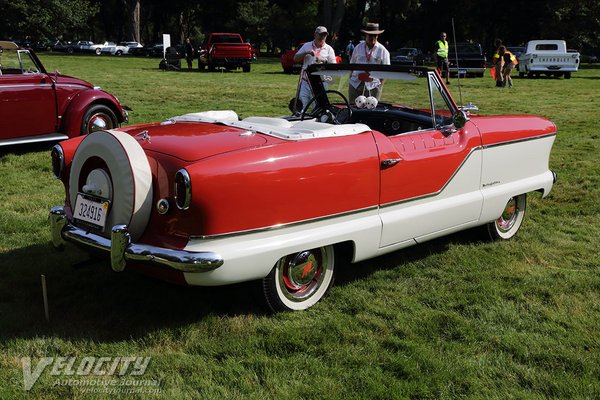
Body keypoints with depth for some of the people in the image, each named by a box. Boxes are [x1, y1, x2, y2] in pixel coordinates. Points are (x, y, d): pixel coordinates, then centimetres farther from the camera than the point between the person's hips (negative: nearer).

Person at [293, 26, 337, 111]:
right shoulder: (306, 46, 12)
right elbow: (295, 58, 8)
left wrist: (323, 61, -15)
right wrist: (306, 53, -8)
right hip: (306, 81, 1)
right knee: (302, 104, -3)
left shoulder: (329, 49, 7)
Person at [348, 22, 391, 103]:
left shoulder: (383, 51, 2)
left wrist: (380, 86, -3)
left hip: (372, 85, -2)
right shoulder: (358, 47, 10)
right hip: (355, 84, 2)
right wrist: (350, 79, 10)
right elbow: (352, 64, 16)